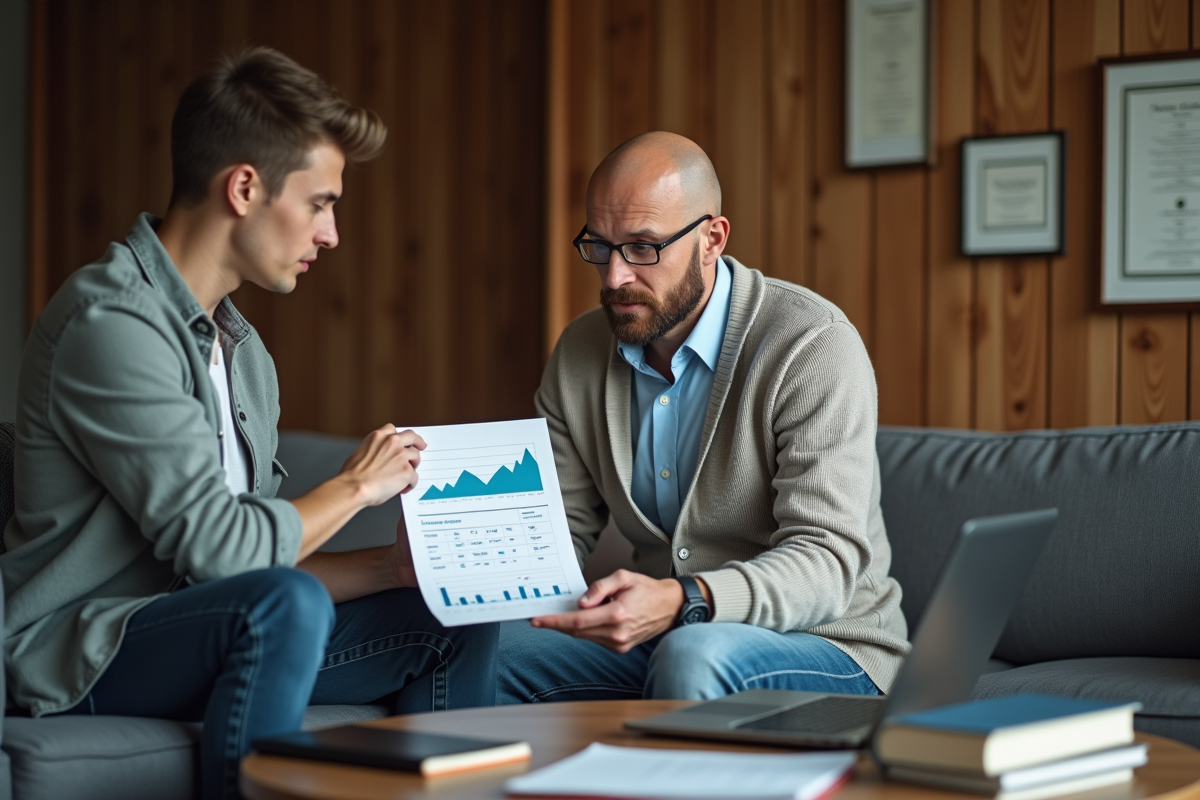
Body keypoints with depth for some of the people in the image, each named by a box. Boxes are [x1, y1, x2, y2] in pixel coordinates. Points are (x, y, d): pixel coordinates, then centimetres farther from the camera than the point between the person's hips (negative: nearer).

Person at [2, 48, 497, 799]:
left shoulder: (241, 348, 14)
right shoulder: (110, 323, -17)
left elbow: (269, 551, 11)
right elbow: (216, 543, -23)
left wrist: (395, 565, -4)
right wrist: (356, 486, -8)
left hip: (207, 629, 9)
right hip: (80, 652, -9)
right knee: (287, 604, -35)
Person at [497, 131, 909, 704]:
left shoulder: (813, 345, -18)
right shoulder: (579, 353, 4)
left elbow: (825, 562, -25)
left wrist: (682, 602, -43)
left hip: (825, 649, -6)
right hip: (662, 641, 6)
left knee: (694, 656, -38)